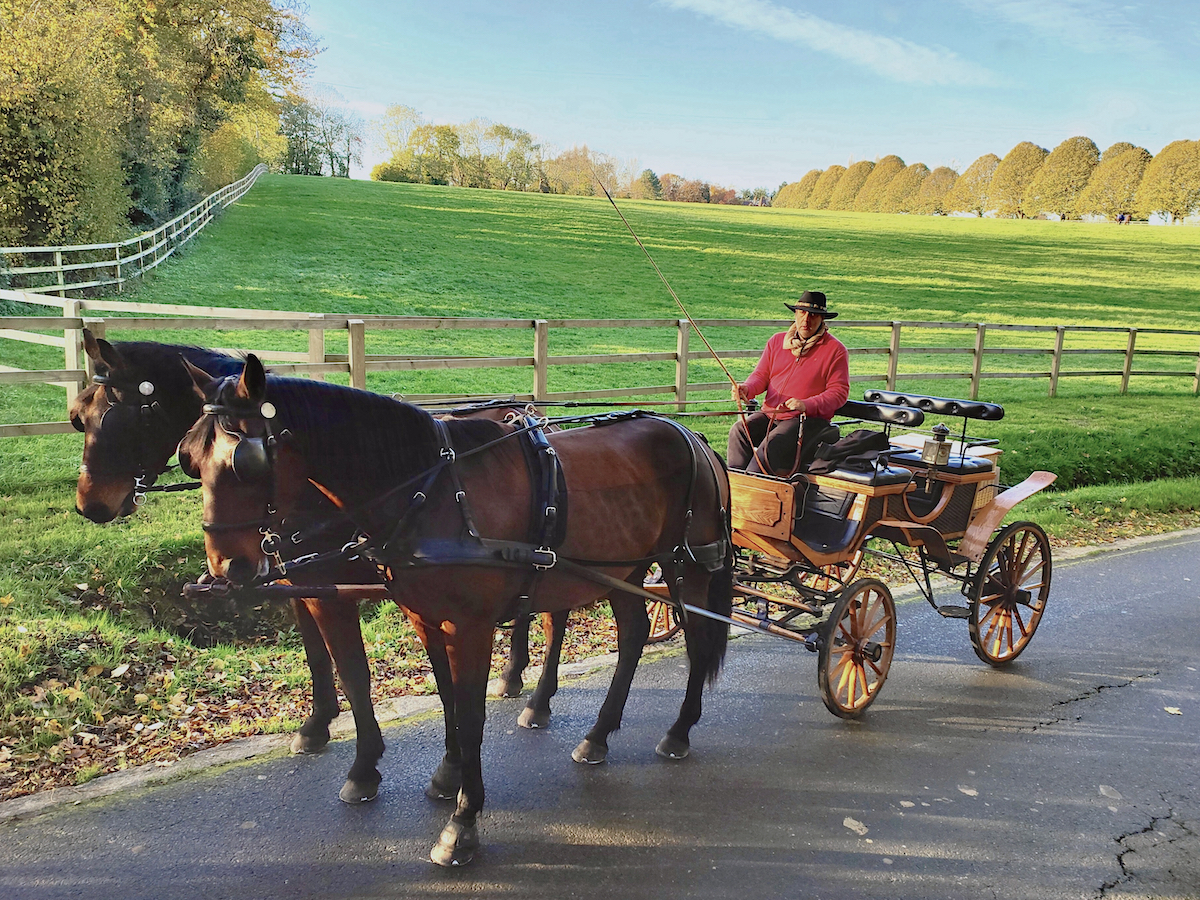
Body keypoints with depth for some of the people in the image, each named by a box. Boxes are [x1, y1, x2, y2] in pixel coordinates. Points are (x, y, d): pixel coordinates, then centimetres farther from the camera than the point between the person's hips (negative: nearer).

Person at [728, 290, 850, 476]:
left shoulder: (835, 349, 2)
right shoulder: (777, 341, 16)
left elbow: (839, 392, -4)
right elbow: (761, 375, 16)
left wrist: (806, 404, -19)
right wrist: (746, 389, -8)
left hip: (810, 418, -5)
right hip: (769, 413, 5)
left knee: (773, 444, -33)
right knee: (739, 431, -24)